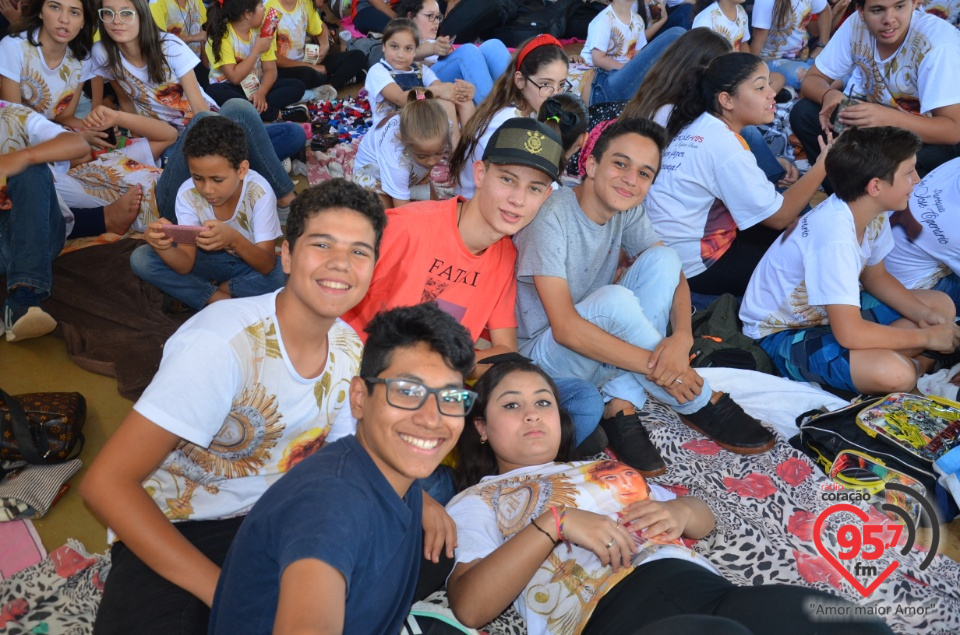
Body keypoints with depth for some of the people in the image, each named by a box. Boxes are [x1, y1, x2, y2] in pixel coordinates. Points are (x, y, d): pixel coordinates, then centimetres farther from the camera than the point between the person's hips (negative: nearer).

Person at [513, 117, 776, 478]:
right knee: (614, 299, -34)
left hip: (594, 349, 7)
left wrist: (682, 337, -26)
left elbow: (674, 273, -3)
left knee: (661, 259, -12)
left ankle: (620, 406, -17)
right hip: (543, 353, -7)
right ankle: (699, 406, -12)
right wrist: (657, 367, -28)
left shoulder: (628, 211, -1)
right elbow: (565, 329, -28)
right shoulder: (551, 216, -23)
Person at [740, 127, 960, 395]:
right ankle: (918, 365, 2)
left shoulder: (872, 211, -6)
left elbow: (875, 276, 12)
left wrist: (923, 315, -4)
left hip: (834, 311, 10)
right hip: (783, 333, -10)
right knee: (894, 373, -31)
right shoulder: (835, 235, -34)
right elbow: (849, 334, -33)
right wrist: (925, 337, -19)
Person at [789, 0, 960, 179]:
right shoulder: (856, 25, -14)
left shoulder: (938, 43, -28)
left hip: (931, 134, -5)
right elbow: (812, 79, -6)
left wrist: (887, 117, -47)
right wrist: (829, 95, -31)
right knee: (803, 113, -14)